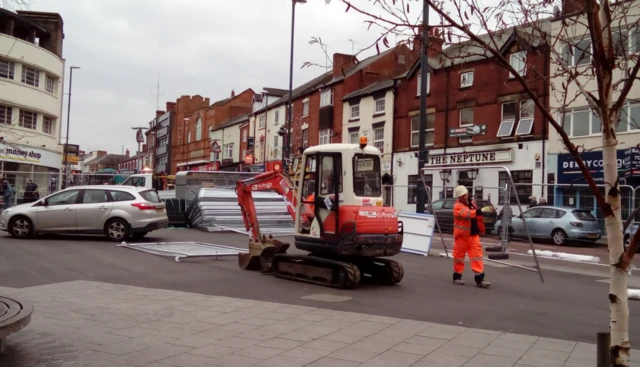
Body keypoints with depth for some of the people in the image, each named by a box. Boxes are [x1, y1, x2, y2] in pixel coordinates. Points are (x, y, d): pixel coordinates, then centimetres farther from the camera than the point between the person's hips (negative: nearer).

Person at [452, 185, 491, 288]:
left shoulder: (472, 204, 11)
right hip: (462, 236, -5)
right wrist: (478, 211, -42)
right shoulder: (458, 206, -12)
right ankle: (457, 277, 21)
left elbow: (477, 217, 19)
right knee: (459, 256, 6)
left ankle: (479, 279, -4)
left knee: (477, 256, -3)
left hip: (473, 235, 6)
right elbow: (467, 214, -30)